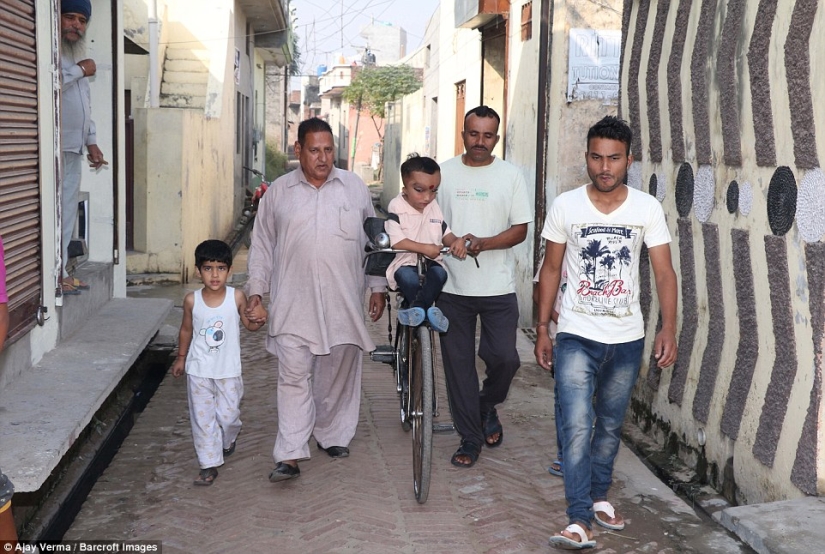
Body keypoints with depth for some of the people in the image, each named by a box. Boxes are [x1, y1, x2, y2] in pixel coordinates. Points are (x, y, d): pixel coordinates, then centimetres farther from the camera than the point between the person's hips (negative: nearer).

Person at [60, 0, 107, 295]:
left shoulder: (77, 56, 23)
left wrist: (91, 142, 20)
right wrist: (80, 71, -13)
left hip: (74, 147, 9)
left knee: (68, 212, 10)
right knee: (56, 212, -11)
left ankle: (61, 271, 16)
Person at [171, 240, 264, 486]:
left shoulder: (237, 297, -11)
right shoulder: (192, 300, -8)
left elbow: (248, 324, 2)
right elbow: (186, 330, 8)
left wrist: (258, 321, -20)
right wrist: (181, 357, 16)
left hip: (228, 370, 0)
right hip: (199, 371, 1)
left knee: (228, 415, 8)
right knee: (202, 418, 4)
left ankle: (228, 439, 42)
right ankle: (209, 464, 14)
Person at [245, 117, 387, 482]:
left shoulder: (356, 188, 7)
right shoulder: (277, 192, 6)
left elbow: (373, 241, 12)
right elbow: (262, 247, 10)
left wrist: (378, 288, 9)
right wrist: (256, 292, 4)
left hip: (344, 303, 1)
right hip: (293, 304, -1)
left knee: (339, 376, 10)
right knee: (293, 377, -6)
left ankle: (332, 436, 29)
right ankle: (290, 456, -5)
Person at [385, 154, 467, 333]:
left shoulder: (434, 207, 7)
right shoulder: (397, 207, -10)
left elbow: (445, 233, 14)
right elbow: (395, 241, -20)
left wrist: (456, 241, -11)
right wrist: (424, 248, -26)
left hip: (430, 262, 4)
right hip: (404, 263, -4)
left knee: (439, 273, -29)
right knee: (407, 276, -36)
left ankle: (416, 307, -25)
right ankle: (426, 310, -19)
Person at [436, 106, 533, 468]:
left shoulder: (510, 175, 0)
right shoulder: (444, 172, 5)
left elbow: (520, 230, -2)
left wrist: (483, 243, -17)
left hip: (498, 288, -1)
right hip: (452, 287, 1)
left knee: (504, 358, -6)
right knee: (458, 363, 5)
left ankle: (487, 406, 26)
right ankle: (470, 438, 17)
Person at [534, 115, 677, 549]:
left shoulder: (647, 208, -4)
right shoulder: (565, 206, -5)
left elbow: (664, 273, -3)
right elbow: (551, 269, 3)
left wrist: (669, 329, -13)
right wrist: (542, 329, 2)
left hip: (627, 339, 2)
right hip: (576, 337, -2)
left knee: (610, 425, 16)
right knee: (577, 427, -12)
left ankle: (599, 496, 35)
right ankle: (579, 522, -10)